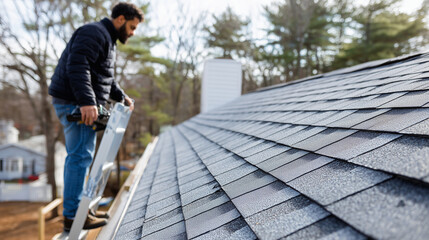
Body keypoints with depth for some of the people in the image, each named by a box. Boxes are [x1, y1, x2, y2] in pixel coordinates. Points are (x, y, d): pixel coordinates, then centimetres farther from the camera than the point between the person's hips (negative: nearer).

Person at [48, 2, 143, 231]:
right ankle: (72, 215, -1)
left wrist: (121, 96, 21)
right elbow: (77, 67, -25)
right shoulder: (95, 33, -11)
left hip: (83, 103, 11)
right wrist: (87, 101, -33)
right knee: (80, 155, -9)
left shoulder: (107, 39, 23)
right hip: (75, 102, -11)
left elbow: (105, 77, 30)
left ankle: (77, 209, 23)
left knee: (79, 155, 13)